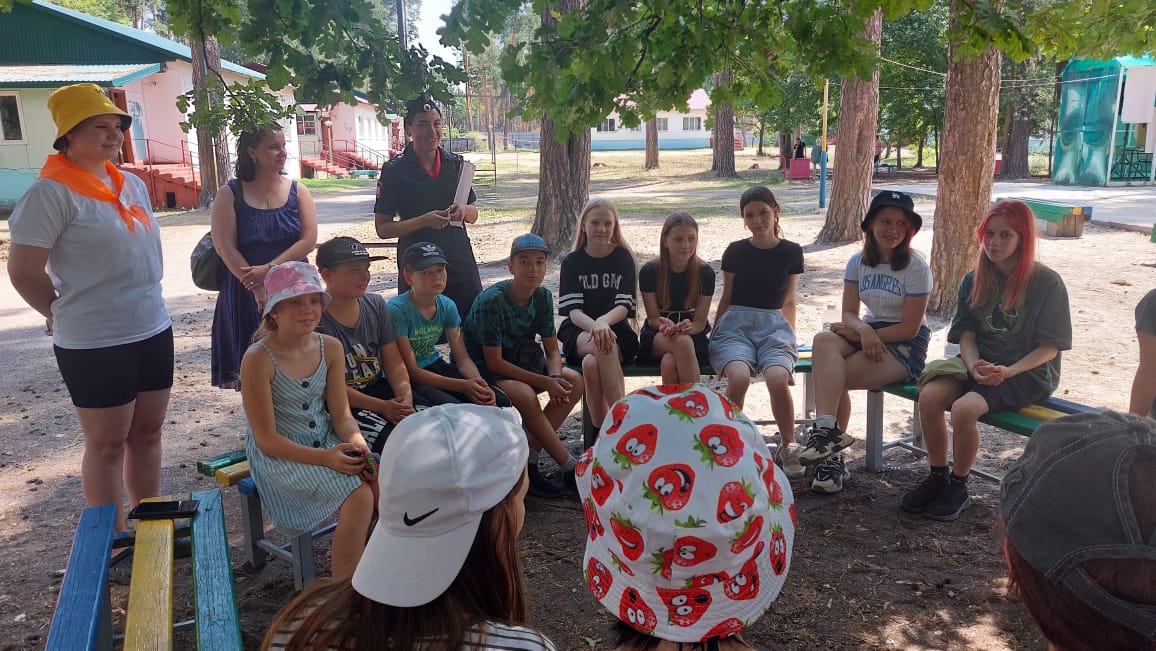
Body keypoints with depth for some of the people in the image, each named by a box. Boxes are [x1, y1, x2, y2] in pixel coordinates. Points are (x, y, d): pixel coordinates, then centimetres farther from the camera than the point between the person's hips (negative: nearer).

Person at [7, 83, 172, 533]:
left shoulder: (133, 185, 8)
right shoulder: (52, 192, -14)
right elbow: (23, 270, -12)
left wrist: (147, 307, 15)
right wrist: (64, 314, 2)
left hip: (154, 330, 7)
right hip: (95, 344, -7)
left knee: (147, 433, 15)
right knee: (107, 444, 5)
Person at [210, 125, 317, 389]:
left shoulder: (298, 191, 5)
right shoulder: (230, 194, 1)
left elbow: (309, 240, -4)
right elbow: (225, 247, -6)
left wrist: (269, 269, -15)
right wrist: (259, 290, -15)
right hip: (246, 292, -1)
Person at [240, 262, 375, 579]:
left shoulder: (330, 347, 0)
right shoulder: (258, 359, -16)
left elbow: (341, 414, 3)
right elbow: (266, 438, -15)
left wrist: (358, 445, -18)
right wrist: (324, 458, -25)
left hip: (329, 445, 6)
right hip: (280, 455, -5)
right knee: (359, 495, -27)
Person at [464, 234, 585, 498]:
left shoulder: (543, 298, -5)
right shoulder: (492, 301, -25)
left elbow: (552, 350, 2)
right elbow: (494, 362, -25)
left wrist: (555, 377, -21)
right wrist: (545, 382, -27)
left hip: (518, 361, 8)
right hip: (481, 370, -7)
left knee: (574, 382, -10)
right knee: (524, 394, -35)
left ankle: (529, 459, -11)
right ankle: (570, 468, -17)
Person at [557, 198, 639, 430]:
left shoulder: (623, 258, 6)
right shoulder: (572, 262, 6)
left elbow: (624, 306, -4)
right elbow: (573, 310, -5)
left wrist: (603, 322, -26)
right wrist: (594, 326, -27)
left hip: (616, 331, 0)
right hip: (579, 333, 0)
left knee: (592, 363, -34)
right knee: (603, 346, -35)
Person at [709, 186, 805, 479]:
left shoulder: (791, 252, 9)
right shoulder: (735, 251, 7)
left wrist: (790, 338, 18)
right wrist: (712, 336, 15)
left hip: (774, 326, 1)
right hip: (736, 325, 0)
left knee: (778, 379, -33)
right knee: (739, 378, -35)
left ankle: (789, 447, -11)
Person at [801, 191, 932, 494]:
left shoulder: (916, 267, -9)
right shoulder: (859, 262, 5)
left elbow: (910, 328, -12)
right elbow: (849, 313, 2)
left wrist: (863, 334, -13)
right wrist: (861, 328, -21)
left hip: (905, 346, -5)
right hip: (869, 333, 5)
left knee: (828, 374, -28)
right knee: (823, 340, -30)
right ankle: (828, 432, -33)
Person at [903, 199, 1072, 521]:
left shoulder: (1047, 283, -7)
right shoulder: (974, 280, 7)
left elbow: (1049, 347, -8)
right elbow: (966, 336, 4)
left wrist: (1008, 372, -21)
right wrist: (974, 365, -17)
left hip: (1028, 374, -5)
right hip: (979, 365, 5)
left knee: (964, 408, -31)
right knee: (929, 396, -24)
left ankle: (959, 487, -7)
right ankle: (937, 478, -4)